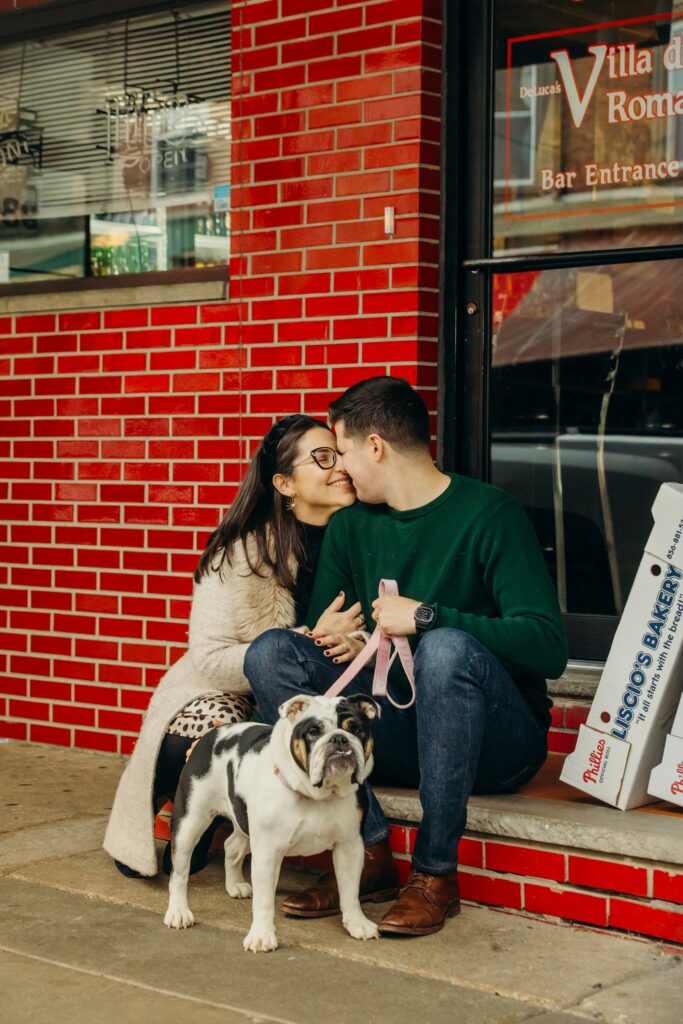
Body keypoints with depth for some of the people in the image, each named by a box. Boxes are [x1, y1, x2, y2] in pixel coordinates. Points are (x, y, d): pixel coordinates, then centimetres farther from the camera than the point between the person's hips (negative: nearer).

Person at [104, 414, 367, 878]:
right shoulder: (243, 549, -15)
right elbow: (211, 660, -21)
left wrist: (354, 644, -25)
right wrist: (311, 643, -29)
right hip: (224, 693, -4)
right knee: (198, 741, -37)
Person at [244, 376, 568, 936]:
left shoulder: (488, 513, -9)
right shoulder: (351, 526, 9)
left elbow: (547, 646, -19)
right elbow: (320, 630, 12)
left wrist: (425, 616, -21)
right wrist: (333, 638, -10)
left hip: (497, 744, -5)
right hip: (394, 737, 5)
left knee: (447, 647, -35)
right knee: (271, 651, -13)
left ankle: (436, 873, -23)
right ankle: (370, 852, -18)